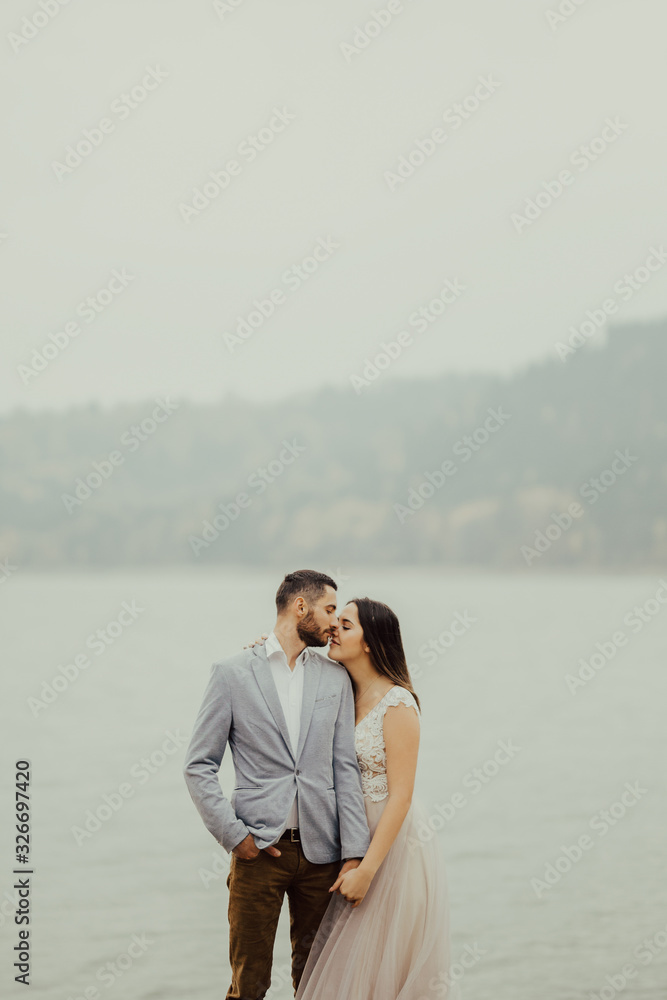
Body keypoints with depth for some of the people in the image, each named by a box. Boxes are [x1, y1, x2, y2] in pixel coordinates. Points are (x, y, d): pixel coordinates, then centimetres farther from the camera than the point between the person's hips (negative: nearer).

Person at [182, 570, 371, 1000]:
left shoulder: (335, 677, 9)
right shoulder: (232, 673, -1)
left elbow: (345, 769, 5)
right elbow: (199, 766, 0)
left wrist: (353, 853, -3)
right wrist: (234, 835, -9)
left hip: (320, 851, 3)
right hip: (259, 850, -3)